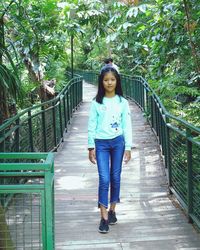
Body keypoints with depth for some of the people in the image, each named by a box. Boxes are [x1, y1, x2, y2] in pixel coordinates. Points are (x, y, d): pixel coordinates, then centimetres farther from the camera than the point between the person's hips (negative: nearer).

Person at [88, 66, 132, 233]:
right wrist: (91, 147, -1)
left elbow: (127, 125, 2)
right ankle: (104, 218, -1)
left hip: (118, 142, 1)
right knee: (104, 179, -6)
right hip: (101, 143, -1)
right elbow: (92, 125, 2)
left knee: (115, 177, 8)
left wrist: (128, 147, -1)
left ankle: (112, 210, 25)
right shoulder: (96, 102, 0)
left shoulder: (122, 102, 2)